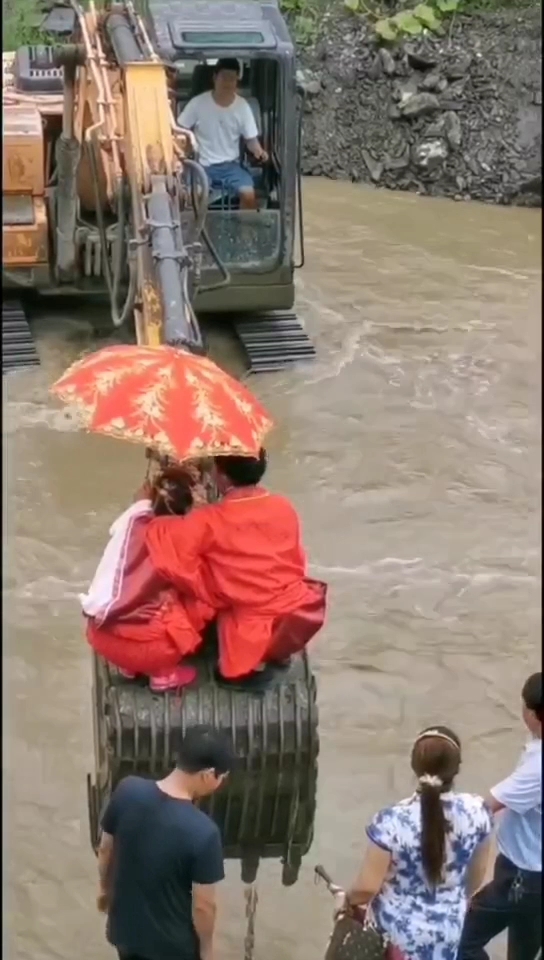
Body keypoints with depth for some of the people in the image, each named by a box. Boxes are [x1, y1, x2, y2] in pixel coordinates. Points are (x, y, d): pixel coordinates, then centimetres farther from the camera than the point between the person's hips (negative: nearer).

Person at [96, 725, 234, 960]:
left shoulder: (127, 791, -16)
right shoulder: (202, 832, -31)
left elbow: (106, 849, 1)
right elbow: (203, 904, -20)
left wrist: (105, 889, 19)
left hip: (126, 927, 5)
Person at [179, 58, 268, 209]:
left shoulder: (242, 106, 0)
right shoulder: (198, 103, -6)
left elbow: (251, 139, 5)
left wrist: (258, 151, -18)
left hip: (231, 165, 2)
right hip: (202, 166, -2)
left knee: (248, 194, -26)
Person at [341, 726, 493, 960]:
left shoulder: (392, 821, -30)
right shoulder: (476, 811, -19)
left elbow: (368, 887, -20)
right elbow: (477, 872, -1)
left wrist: (349, 899, 3)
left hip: (400, 928, -3)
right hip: (448, 925, 3)